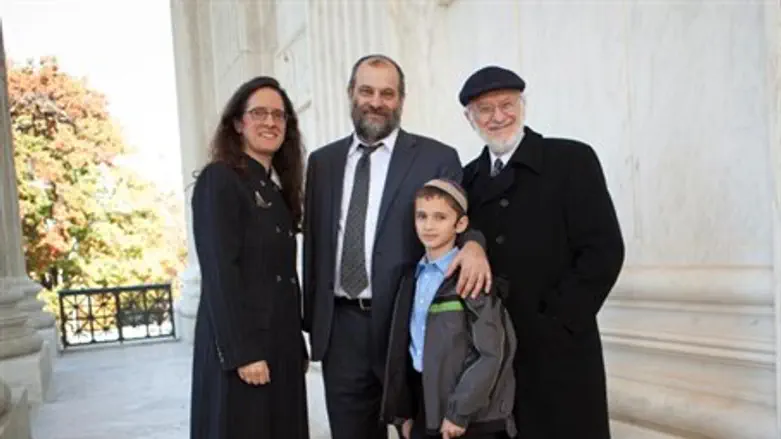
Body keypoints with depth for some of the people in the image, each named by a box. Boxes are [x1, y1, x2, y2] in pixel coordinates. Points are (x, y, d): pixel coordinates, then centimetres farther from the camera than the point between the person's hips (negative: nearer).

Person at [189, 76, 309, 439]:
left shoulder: (278, 187, 14)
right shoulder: (219, 179, -9)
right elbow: (219, 272, -16)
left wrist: (298, 344, 13)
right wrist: (242, 352, -20)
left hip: (282, 344, 8)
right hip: (241, 347, -7)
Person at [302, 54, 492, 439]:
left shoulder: (436, 158, -1)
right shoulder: (322, 161, 10)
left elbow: (460, 221, -2)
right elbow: (314, 242, 12)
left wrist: (473, 244, -27)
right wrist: (312, 321, 10)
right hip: (340, 329, 4)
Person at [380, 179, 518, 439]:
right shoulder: (413, 278, 9)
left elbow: (491, 353, -15)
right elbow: (403, 349, 12)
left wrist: (460, 411, -15)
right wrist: (404, 410, 11)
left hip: (472, 418, -6)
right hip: (424, 411, 6)